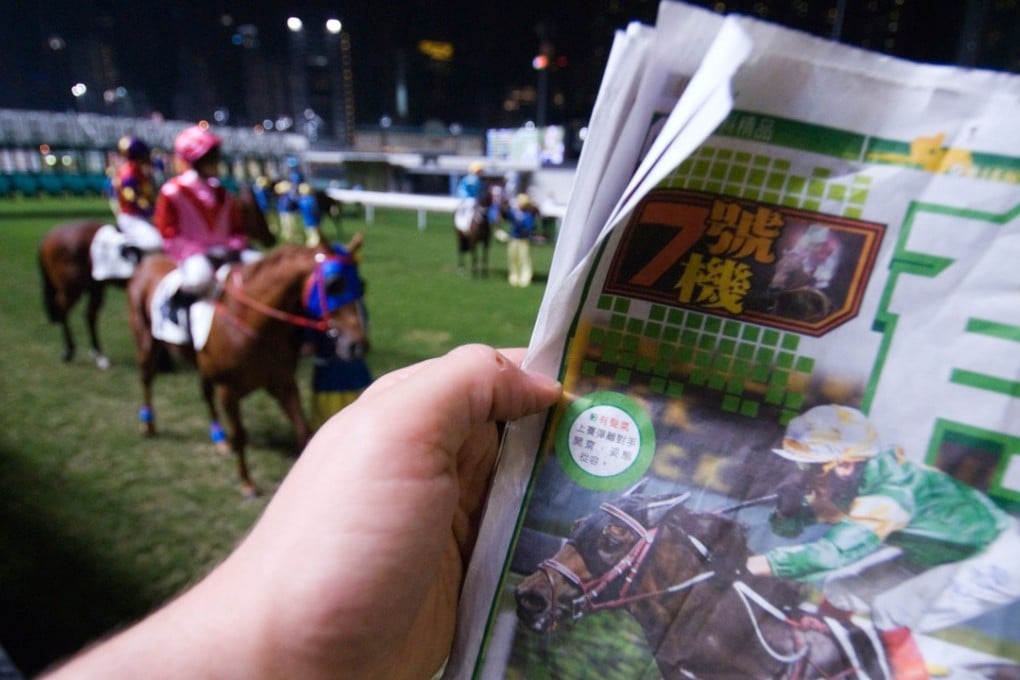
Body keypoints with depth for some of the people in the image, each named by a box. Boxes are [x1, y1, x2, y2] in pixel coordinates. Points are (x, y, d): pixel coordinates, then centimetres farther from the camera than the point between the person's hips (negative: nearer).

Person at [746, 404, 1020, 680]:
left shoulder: (891, 490, -36)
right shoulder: (844, 482, -12)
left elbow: (835, 552, -45)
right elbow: (790, 526, -11)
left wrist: (758, 564, -46)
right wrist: (787, 506, -33)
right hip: (938, 553, 7)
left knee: (889, 612, -19)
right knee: (840, 586, 1)